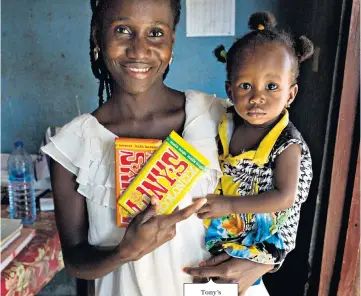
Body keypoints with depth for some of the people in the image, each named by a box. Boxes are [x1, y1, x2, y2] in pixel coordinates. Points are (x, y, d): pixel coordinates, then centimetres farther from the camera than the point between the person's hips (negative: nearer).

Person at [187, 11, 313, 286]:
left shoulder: (288, 145, -22)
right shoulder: (228, 124, -7)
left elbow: (286, 197, -25)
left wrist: (229, 205, -29)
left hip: (264, 231, -5)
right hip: (225, 219, 6)